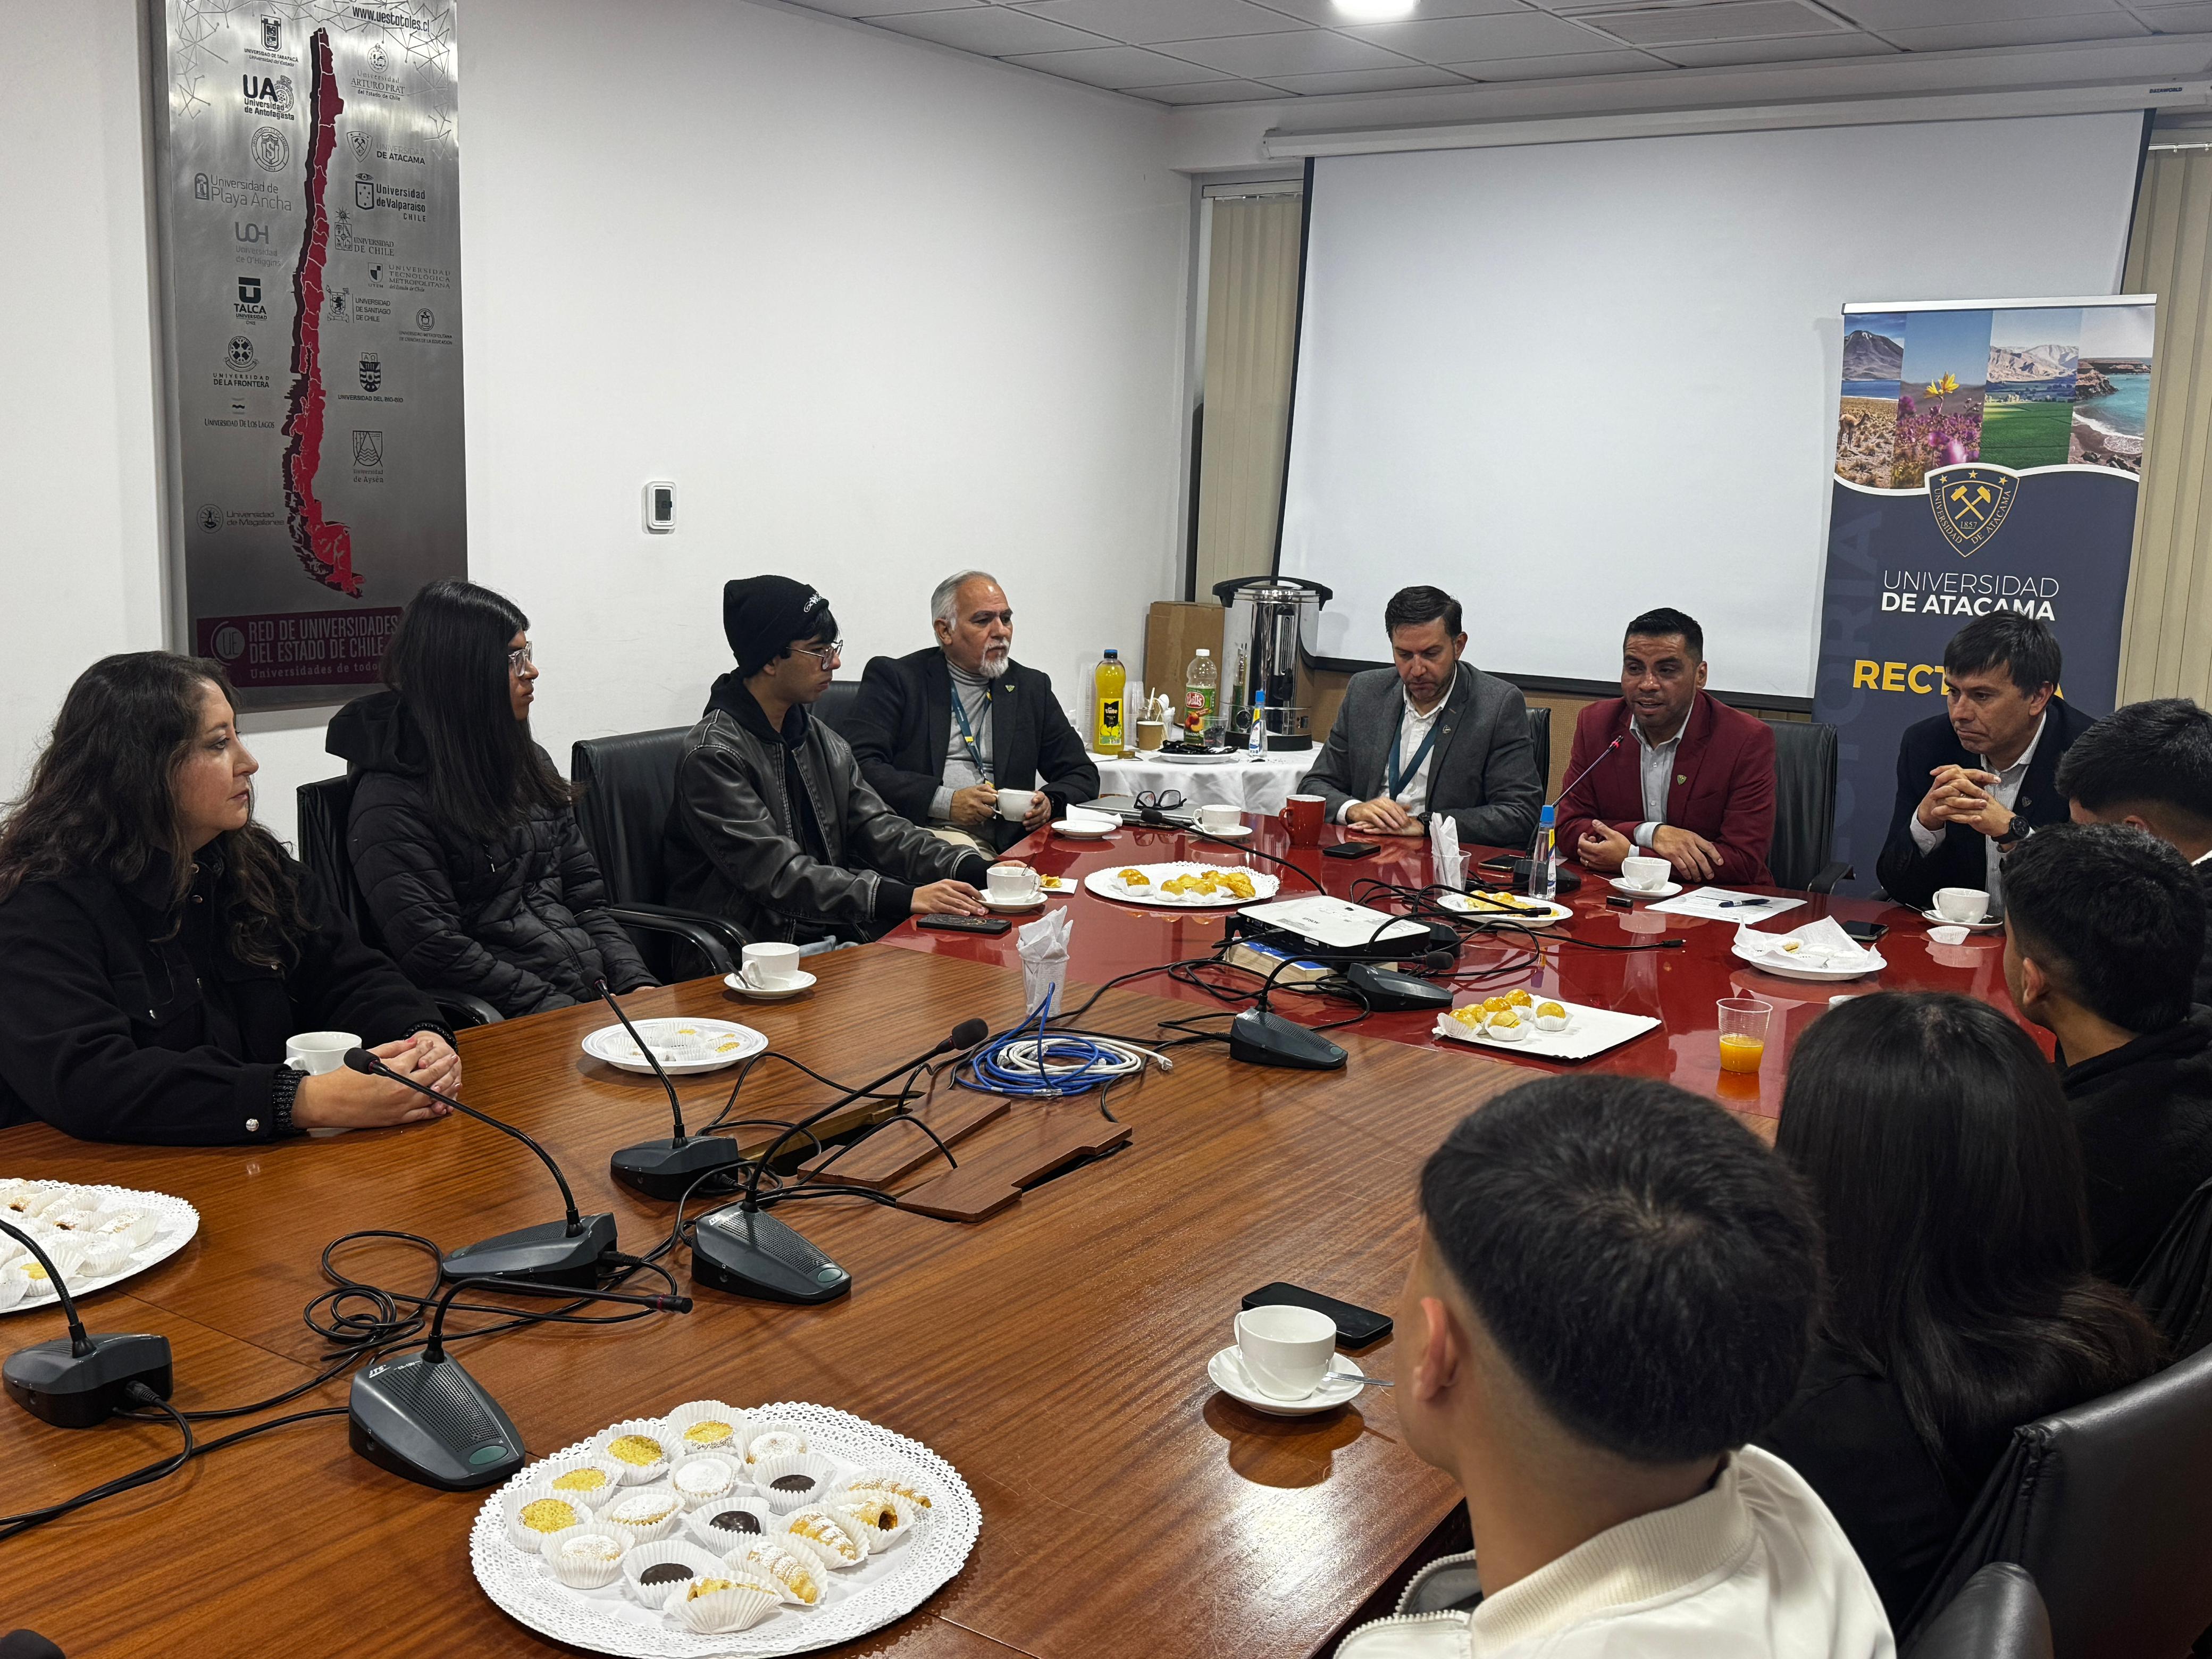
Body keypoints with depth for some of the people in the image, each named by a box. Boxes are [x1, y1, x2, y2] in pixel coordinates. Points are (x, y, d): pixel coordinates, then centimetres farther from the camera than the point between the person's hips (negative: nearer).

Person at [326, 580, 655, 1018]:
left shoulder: (531, 762, 19)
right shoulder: (391, 802, -5)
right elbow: (434, 950, -12)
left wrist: (636, 983, 1)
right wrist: (559, 1009, -17)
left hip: (599, 995, 7)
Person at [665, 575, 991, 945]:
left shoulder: (822, 741, 15)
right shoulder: (712, 754, -12)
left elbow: (878, 830, 8)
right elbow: (779, 875, -20)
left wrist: (976, 869, -8)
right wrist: (905, 898, -30)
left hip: (837, 936, 7)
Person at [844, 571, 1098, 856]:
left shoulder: (1031, 687, 21)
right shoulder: (894, 678, 8)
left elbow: (1082, 776, 23)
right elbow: (861, 766, -5)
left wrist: (1050, 802, -1)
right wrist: (945, 802, -14)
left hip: (997, 847, 4)